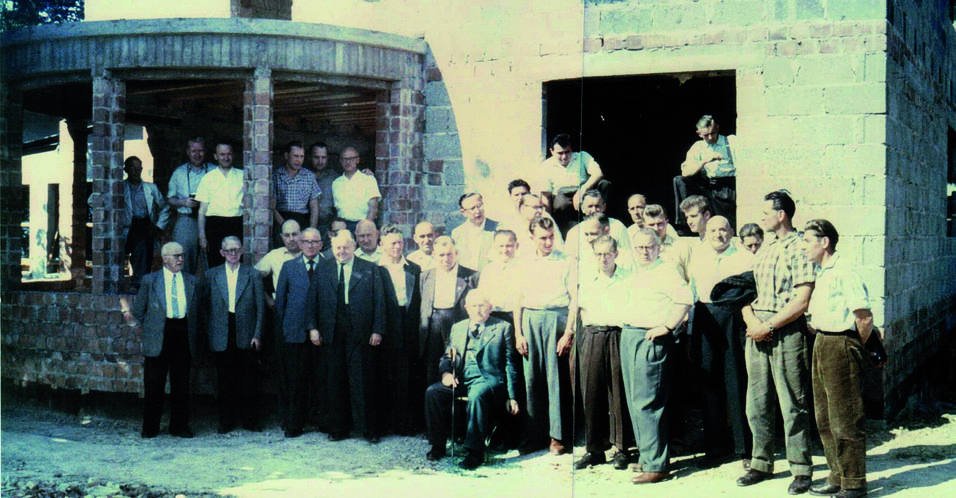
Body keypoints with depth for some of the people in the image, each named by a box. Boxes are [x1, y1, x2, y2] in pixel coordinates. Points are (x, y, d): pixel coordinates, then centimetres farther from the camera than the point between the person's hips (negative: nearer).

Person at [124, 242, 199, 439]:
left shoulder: (192, 281, 12)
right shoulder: (150, 280, 5)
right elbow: (139, 309, 9)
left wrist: (191, 333, 11)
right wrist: (147, 330, 7)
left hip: (183, 336, 2)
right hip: (158, 338, -2)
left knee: (181, 384, 5)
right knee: (154, 385, 2)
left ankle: (179, 426, 15)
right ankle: (150, 428, 12)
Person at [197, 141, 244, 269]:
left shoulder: (243, 176, 11)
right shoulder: (208, 178, 9)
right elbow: (202, 210, 8)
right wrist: (202, 236, 2)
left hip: (237, 224, 0)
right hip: (215, 225, 0)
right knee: (215, 267, -3)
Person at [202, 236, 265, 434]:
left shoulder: (252, 275, 5)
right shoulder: (212, 274, 8)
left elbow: (260, 308, 4)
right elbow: (205, 304, 10)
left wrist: (258, 335, -3)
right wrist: (210, 331, 1)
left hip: (246, 335, -1)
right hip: (222, 335, 1)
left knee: (249, 380, 2)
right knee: (224, 380, 4)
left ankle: (250, 421, 12)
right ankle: (226, 421, 14)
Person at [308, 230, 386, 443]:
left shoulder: (370, 269, 5)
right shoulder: (322, 269, 12)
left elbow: (379, 301, 2)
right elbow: (313, 299, 9)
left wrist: (377, 330, -5)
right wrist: (313, 327, 0)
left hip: (361, 334, -2)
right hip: (332, 334, 2)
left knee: (363, 381, -1)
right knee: (336, 382, 7)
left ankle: (370, 429, 7)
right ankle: (337, 429, 15)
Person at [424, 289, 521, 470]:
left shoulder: (503, 328, 10)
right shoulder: (457, 328, 22)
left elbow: (510, 364, 7)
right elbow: (447, 356, 22)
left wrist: (511, 397, -1)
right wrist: (446, 372, -4)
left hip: (488, 379, -4)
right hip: (460, 379, 4)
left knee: (477, 396, -38)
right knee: (432, 392, -23)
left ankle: (475, 452, -30)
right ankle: (438, 446, -11)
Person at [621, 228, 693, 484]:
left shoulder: (666, 271, -8)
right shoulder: (635, 274, 19)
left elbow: (685, 299, -21)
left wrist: (668, 327, -21)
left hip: (651, 339, -9)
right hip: (628, 336, 9)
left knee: (646, 403, -12)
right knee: (634, 402, 12)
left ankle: (656, 464, -9)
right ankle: (646, 455, 22)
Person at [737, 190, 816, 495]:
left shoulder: (800, 248, -7)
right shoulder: (764, 250, 18)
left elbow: (801, 300, -14)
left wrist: (769, 326, -14)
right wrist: (751, 321, -1)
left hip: (787, 330, -7)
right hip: (758, 330, 7)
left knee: (792, 404, -4)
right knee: (757, 402, 10)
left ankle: (801, 470, 5)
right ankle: (761, 464, 20)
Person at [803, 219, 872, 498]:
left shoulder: (843, 272, -16)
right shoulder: (821, 273, 14)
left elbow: (865, 318, -17)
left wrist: (856, 347, -5)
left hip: (841, 346, -10)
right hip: (821, 345, 10)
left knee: (846, 419, -3)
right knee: (825, 418, 14)